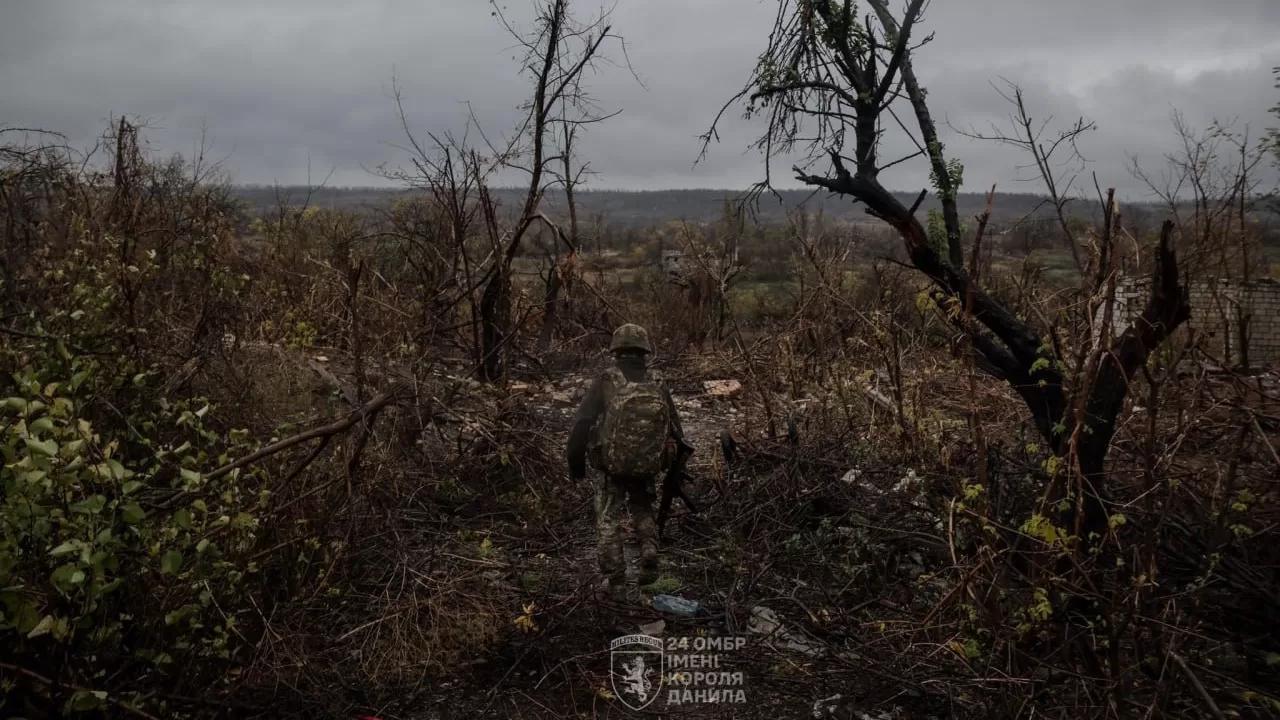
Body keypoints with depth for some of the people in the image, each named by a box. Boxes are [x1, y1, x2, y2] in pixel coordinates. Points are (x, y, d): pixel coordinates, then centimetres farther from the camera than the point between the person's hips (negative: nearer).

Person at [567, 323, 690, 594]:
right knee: (643, 510, 25)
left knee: (608, 519, 10)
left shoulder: (605, 382, -9)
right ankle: (649, 560, 12)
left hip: (611, 465, -3)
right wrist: (675, 467, 19)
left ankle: (614, 578, 9)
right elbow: (675, 428, 6)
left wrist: (575, 461, 1)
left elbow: (581, 424, -10)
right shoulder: (658, 385, 0)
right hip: (648, 466, 3)